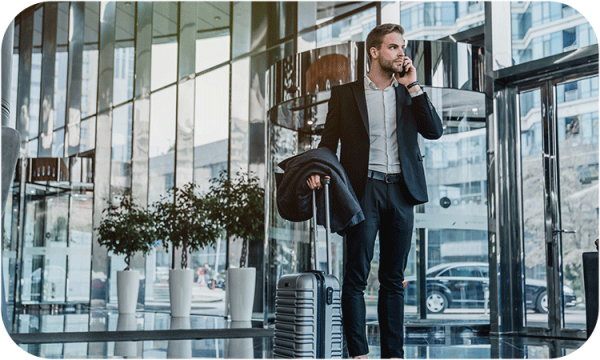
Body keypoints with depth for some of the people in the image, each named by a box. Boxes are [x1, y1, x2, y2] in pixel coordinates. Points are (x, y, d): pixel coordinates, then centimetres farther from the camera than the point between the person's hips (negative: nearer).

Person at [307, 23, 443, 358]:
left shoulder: (410, 93, 15)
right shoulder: (346, 93, 7)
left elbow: (435, 130, 1)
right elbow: (329, 142, 5)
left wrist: (413, 85, -3)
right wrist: (317, 171, -14)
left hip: (401, 191, 3)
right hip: (364, 190, -3)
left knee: (394, 279, 7)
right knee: (357, 277, -5)